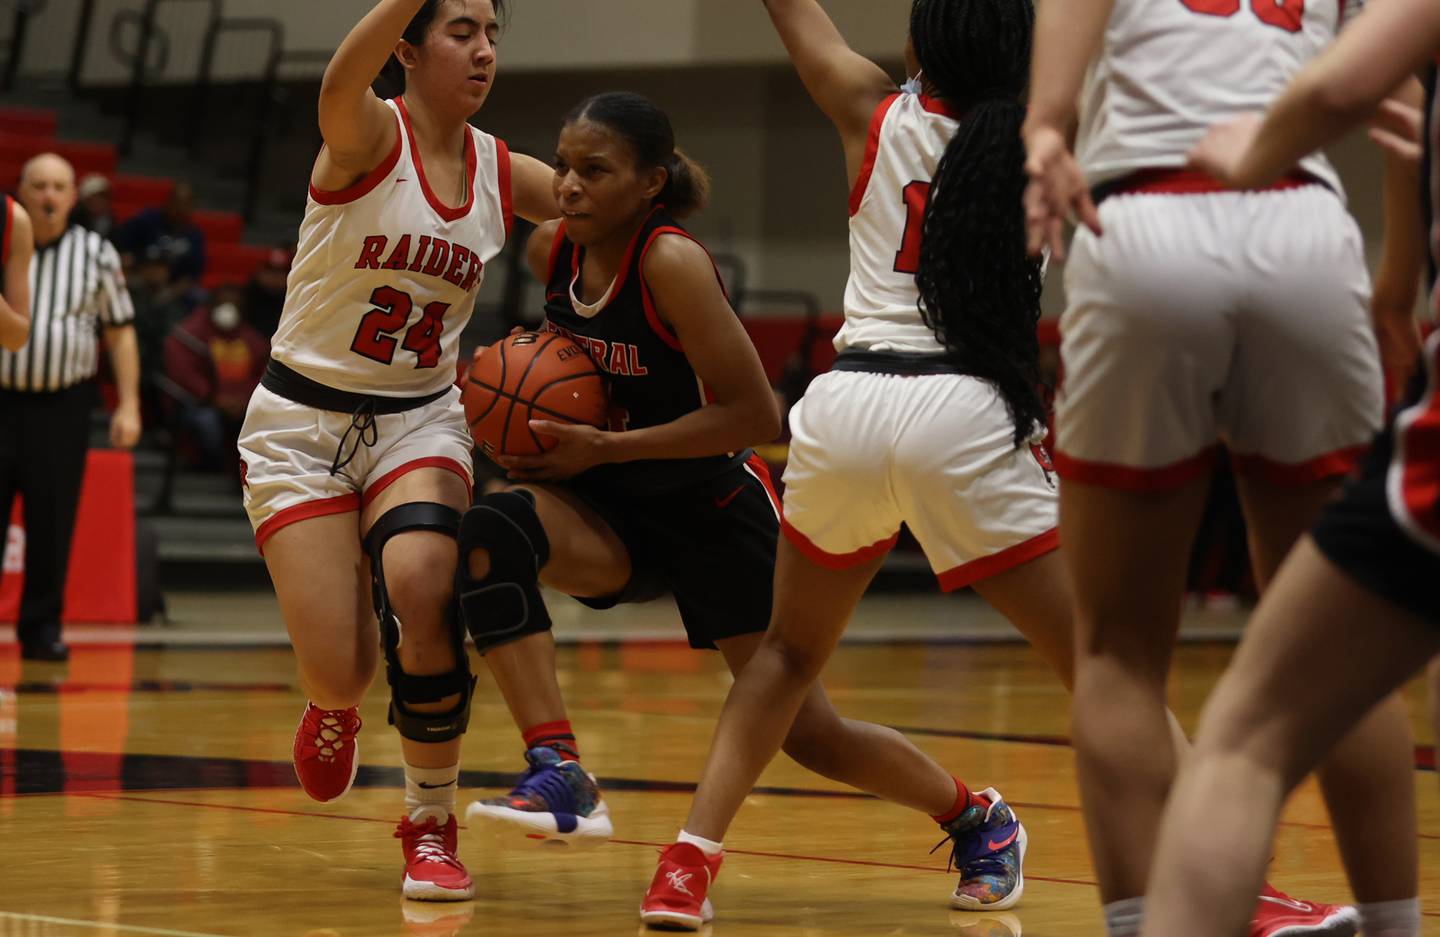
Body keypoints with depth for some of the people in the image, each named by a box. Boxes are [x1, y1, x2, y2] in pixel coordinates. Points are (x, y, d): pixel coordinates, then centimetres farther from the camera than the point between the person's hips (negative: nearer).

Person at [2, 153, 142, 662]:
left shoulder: (96, 254, 8)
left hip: (63, 405, 0)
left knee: (52, 524, 0)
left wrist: (129, 405, 3)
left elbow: (120, 332, 10)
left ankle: (42, 629, 9)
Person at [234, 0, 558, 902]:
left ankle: (433, 824, -7)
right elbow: (342, 85, -39)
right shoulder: (369, 138, -14)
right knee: (342, 674, -11)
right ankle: (336, 702, 31)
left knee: (420, 587, -28)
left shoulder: (504, 175, 1)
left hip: (420, 420, 3)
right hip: (303, 421, -3)